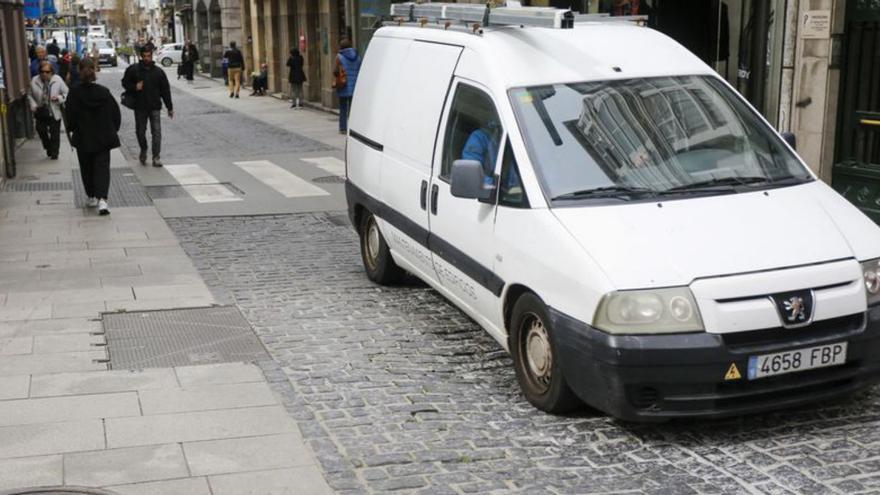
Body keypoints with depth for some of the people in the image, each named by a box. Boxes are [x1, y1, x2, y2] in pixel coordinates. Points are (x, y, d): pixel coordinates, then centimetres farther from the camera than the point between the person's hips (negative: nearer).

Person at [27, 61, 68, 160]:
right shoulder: (34, 81, -6)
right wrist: (33, 105, -9)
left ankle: (54, 152, 22)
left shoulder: (58, 80, -11)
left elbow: (66, 93, -4)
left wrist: (59, 98, -22)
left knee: (55, 134, 6)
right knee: (41, 131, 7)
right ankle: (48, 148, 32)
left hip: (54, 112, -2)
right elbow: (30, 95, 6)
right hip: (40, 112, 2)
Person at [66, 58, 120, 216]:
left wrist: (71, 130, 11)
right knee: (102, 167, 1)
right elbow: (115, 113, -1)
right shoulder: (104, 92, -7)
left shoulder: (74, 94, -11)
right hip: (103, 138, 0)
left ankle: (92, 197, 25)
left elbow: (70, 116, -6)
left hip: (83, 139, 0)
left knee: (87, 168, 17)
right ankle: (102, 199, -15)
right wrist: (115, 129, 13)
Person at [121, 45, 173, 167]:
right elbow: (125, 82, 8)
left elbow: (165, 90, 6)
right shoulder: (133, 69, -1)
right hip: (140, 106, 0)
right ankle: (143, 150, 36)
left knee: (156, 131, -8)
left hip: (155, 106, 0)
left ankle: (156, 157, -3)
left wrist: (170, 108, 5)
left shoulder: (158, 72, 3)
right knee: (140, 131, 11)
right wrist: (134, 87, -14)